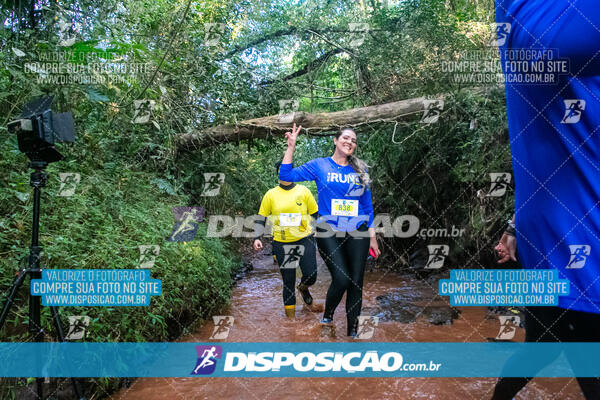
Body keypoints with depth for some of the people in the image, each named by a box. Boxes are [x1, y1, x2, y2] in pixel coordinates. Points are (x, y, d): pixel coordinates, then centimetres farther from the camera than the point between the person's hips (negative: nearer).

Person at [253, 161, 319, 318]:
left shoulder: (303, 191, 3)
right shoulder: (271, 194, 3)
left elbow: (316, 214, 8)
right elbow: (262, 217, 7)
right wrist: (257, 238, -3)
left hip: (305, 239, 0)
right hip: (282, 243, 0)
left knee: (311, 276, -6)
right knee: (288, 282, 3)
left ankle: (303, 288, 32)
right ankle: (290, 315, 17)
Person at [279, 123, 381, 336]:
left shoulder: (360, 169, 11)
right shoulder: (319, 165, 4)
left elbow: (367, 205, 14)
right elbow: (285, 175, -3)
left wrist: (372, 237, 11)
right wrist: (291, 146, -10)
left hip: (357, 233, 3)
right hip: (329, 233, -3)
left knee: (356, 283, 3)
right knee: (341, 279, -16)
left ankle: (353, 331, 20)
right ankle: (327, 316, 15)